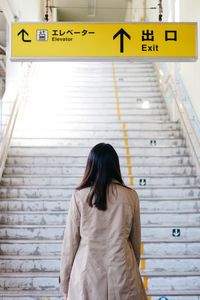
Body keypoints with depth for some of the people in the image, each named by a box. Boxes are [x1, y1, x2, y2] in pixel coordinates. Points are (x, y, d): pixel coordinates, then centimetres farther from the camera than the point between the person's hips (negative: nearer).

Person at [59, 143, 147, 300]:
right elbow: (135, 240, 5)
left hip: (88, 272, -1)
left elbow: (70, 241, -3)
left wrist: (65, 283, 8)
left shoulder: (80, 196, -8)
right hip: (121, 270, 1)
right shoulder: (131, 196, -4)